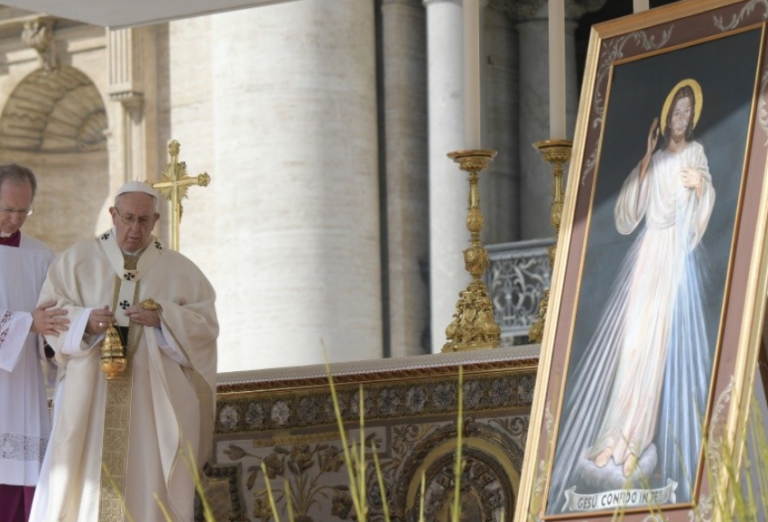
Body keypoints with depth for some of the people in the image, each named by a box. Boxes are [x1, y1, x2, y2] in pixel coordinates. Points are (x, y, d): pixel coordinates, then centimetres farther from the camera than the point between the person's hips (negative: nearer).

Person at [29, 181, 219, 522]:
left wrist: (163, 319, -16)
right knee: (81, 488, -6)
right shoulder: (77, 261, 9)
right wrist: (86, 321, -18)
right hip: (89, 400, 0)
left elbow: (205, 326, 2)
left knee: (148, 489, -5)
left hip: (152, 402, 0)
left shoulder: (180, 271, 9)